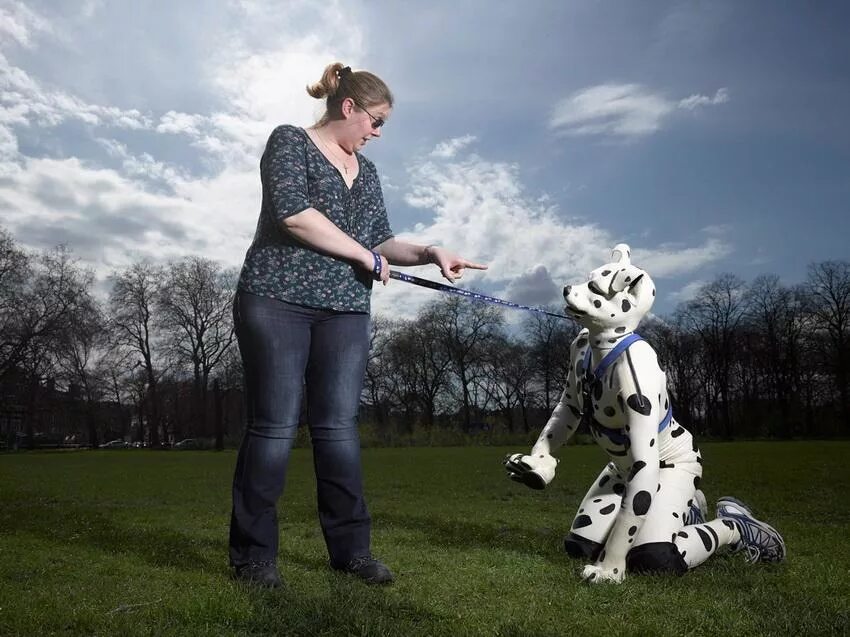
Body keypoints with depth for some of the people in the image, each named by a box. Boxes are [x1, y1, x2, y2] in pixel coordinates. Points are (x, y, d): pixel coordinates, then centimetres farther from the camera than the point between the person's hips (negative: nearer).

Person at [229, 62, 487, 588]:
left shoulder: (365, 171, 20)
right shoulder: (290, 141, 2)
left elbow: (381, 239, 16)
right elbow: (292, 213, -14)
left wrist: (429, 254, -1)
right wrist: (366, 257, -9)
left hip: (345, 311, 5)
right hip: (277, 301, -5)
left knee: (339, 427, 4)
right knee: (275, 427, -4)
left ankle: (352, 548, 11)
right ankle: (254, 554, 7)